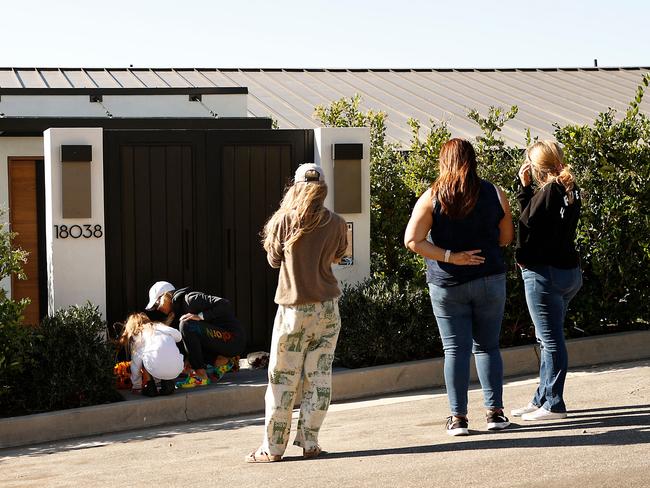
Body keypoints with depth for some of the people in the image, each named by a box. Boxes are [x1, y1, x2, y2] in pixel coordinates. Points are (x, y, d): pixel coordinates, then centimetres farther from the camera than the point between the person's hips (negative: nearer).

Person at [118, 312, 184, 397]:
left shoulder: (137, 337, 16)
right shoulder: (159, 326, 24)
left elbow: (136, 364, 15)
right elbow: (178, 336, 20)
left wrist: (136, 386, 26)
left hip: (157, 370, -3)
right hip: (177, 369, 3)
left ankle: (150, 387, 15)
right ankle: (168, 383, 17)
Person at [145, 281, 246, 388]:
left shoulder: (191, 299, -12)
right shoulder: (179, 310, 16)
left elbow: (225, 304, -22)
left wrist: (200, 316, -24)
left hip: (233, 339, -10)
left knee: (187, 325, -23)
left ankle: (200, 375, -20)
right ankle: (222, 360, 7)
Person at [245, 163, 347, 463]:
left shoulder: (286, 219, -7)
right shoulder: (336, 223, -2)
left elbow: (274, 259, 4)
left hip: (293, 309, -2)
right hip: (327, 309, 2)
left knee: (282, 379, 3)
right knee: (318, 377, 7)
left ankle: (273, 447, 5)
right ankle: (310, 443, 9)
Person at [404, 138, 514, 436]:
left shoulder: (432, 197, -7)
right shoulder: (494, 194, -1)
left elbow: (412, 241, -13)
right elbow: (507, 237, 8)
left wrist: (450, 256, -11)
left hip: (447, 285, -1)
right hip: (490, 280, 2)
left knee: (455, 349, 3)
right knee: (488, 346, 11)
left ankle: (458, 417, 3)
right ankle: (495, 411, 10)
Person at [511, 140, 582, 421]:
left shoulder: (548, 192, -16)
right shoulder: (570, 190, 10)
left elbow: (528, 226, -12)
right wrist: (526, 188, 8)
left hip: (544, 273, -9)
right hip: (569, 270, 9)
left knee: (550, 340, -3)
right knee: (549, 339, 17)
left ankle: (553, 405, 2)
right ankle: (543, 398, 25)